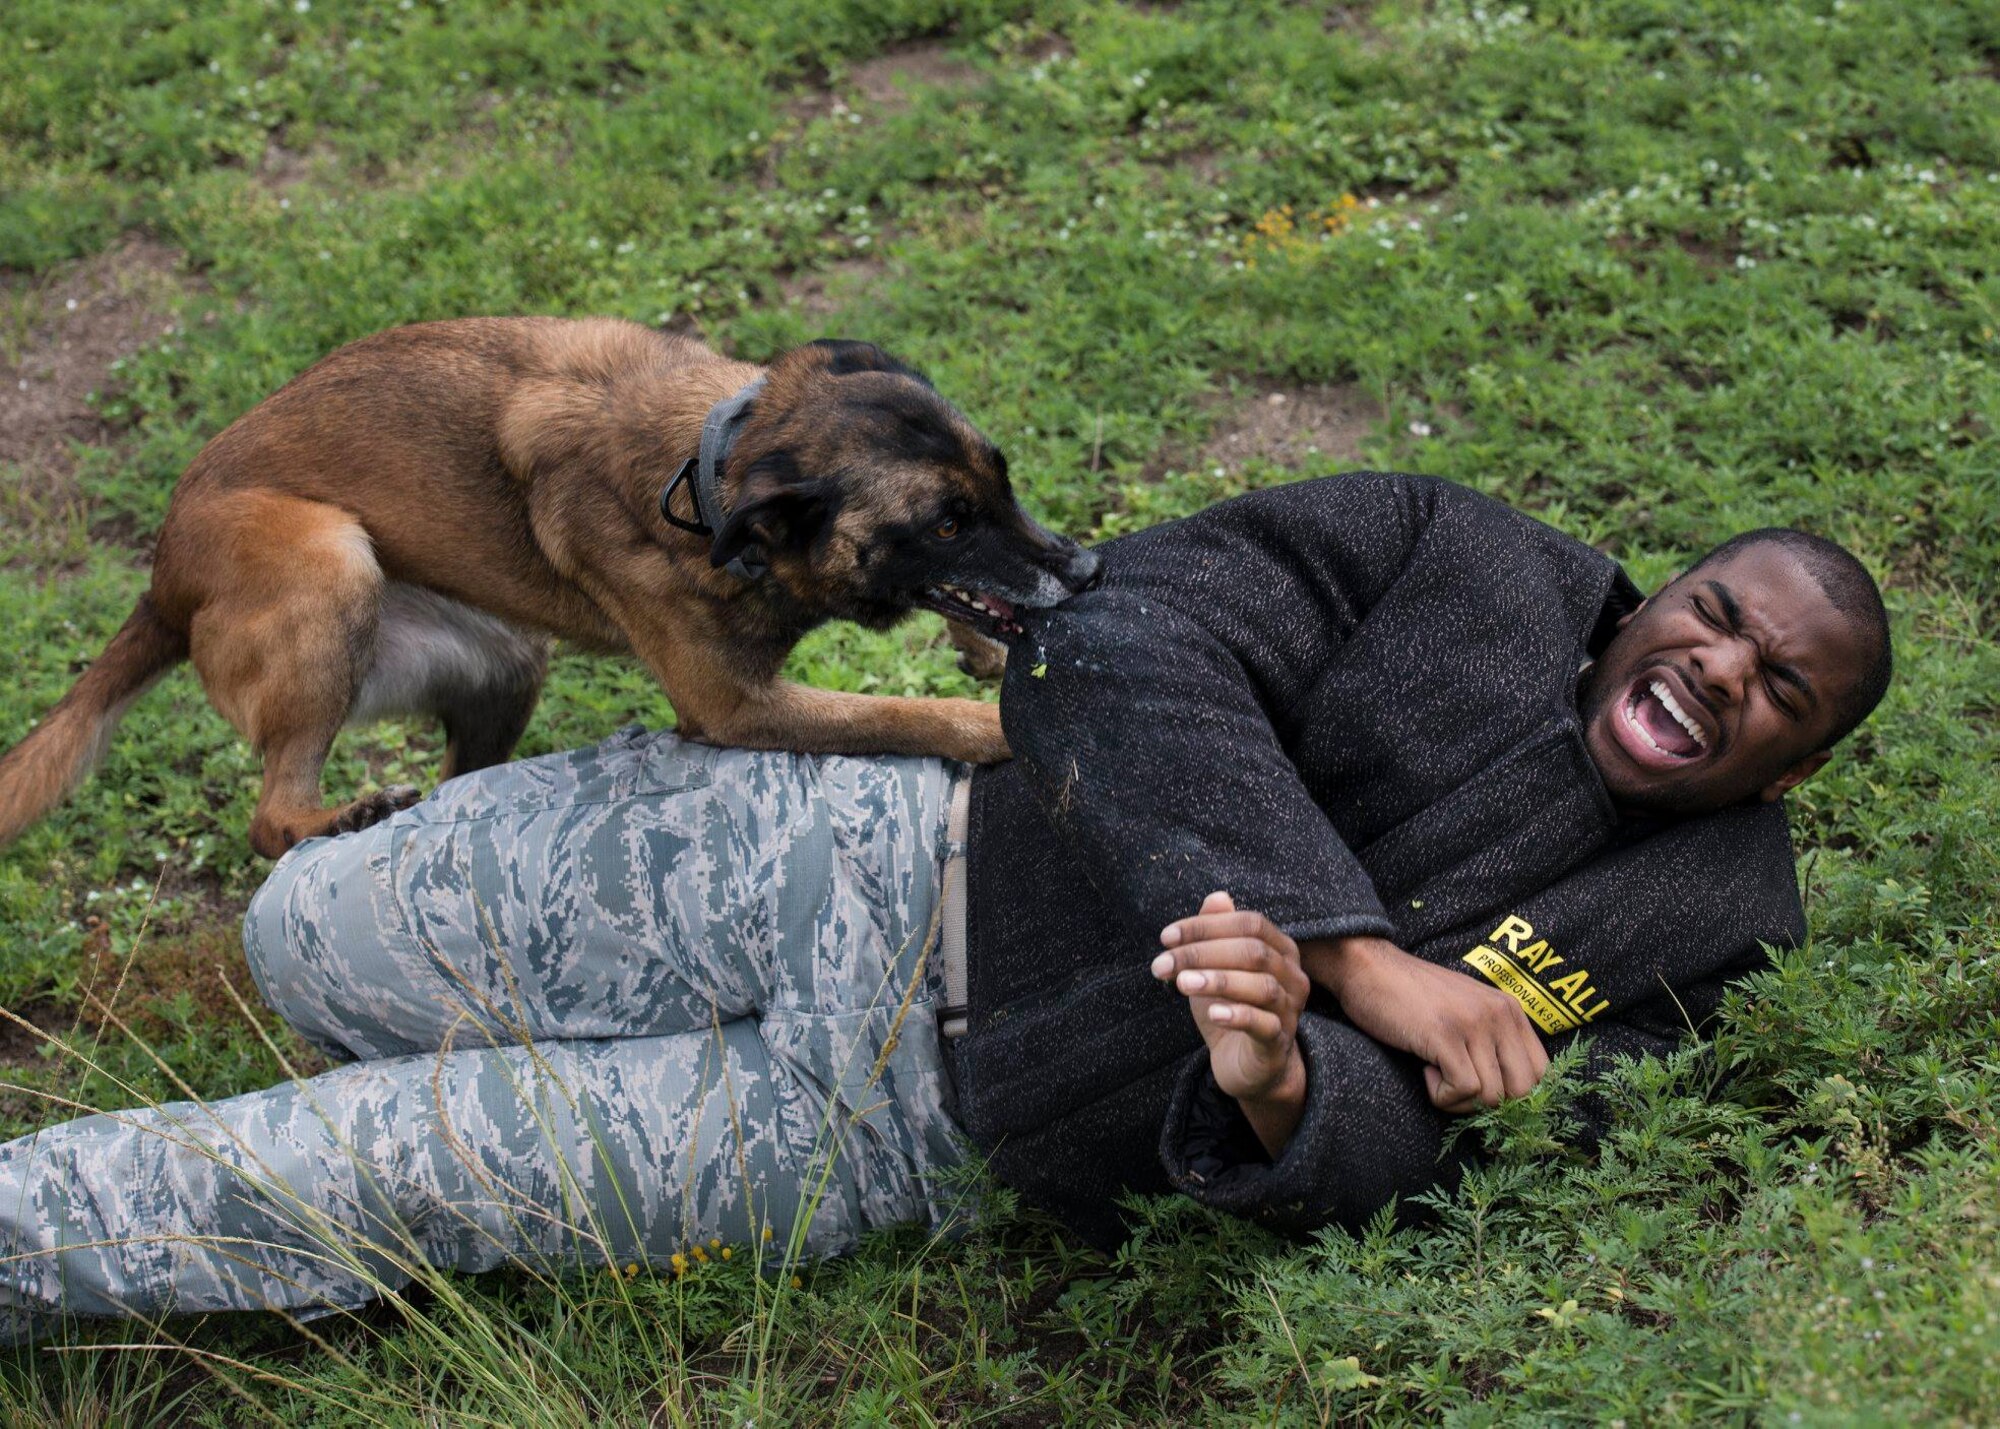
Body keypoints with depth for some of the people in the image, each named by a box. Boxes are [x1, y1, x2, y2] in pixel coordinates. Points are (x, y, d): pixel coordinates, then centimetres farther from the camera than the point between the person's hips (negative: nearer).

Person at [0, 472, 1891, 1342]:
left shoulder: (1673, 946, 0)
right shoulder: (1467, 561, -3)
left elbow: (1395, 1150, -11)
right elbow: (1124, 644, -15)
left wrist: (1279, 1091, -36)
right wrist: (1358, 952, -22)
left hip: (928, 1131, -1)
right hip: (878, 850, 1)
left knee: (349, 1180, -2)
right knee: (308, 940, -2)